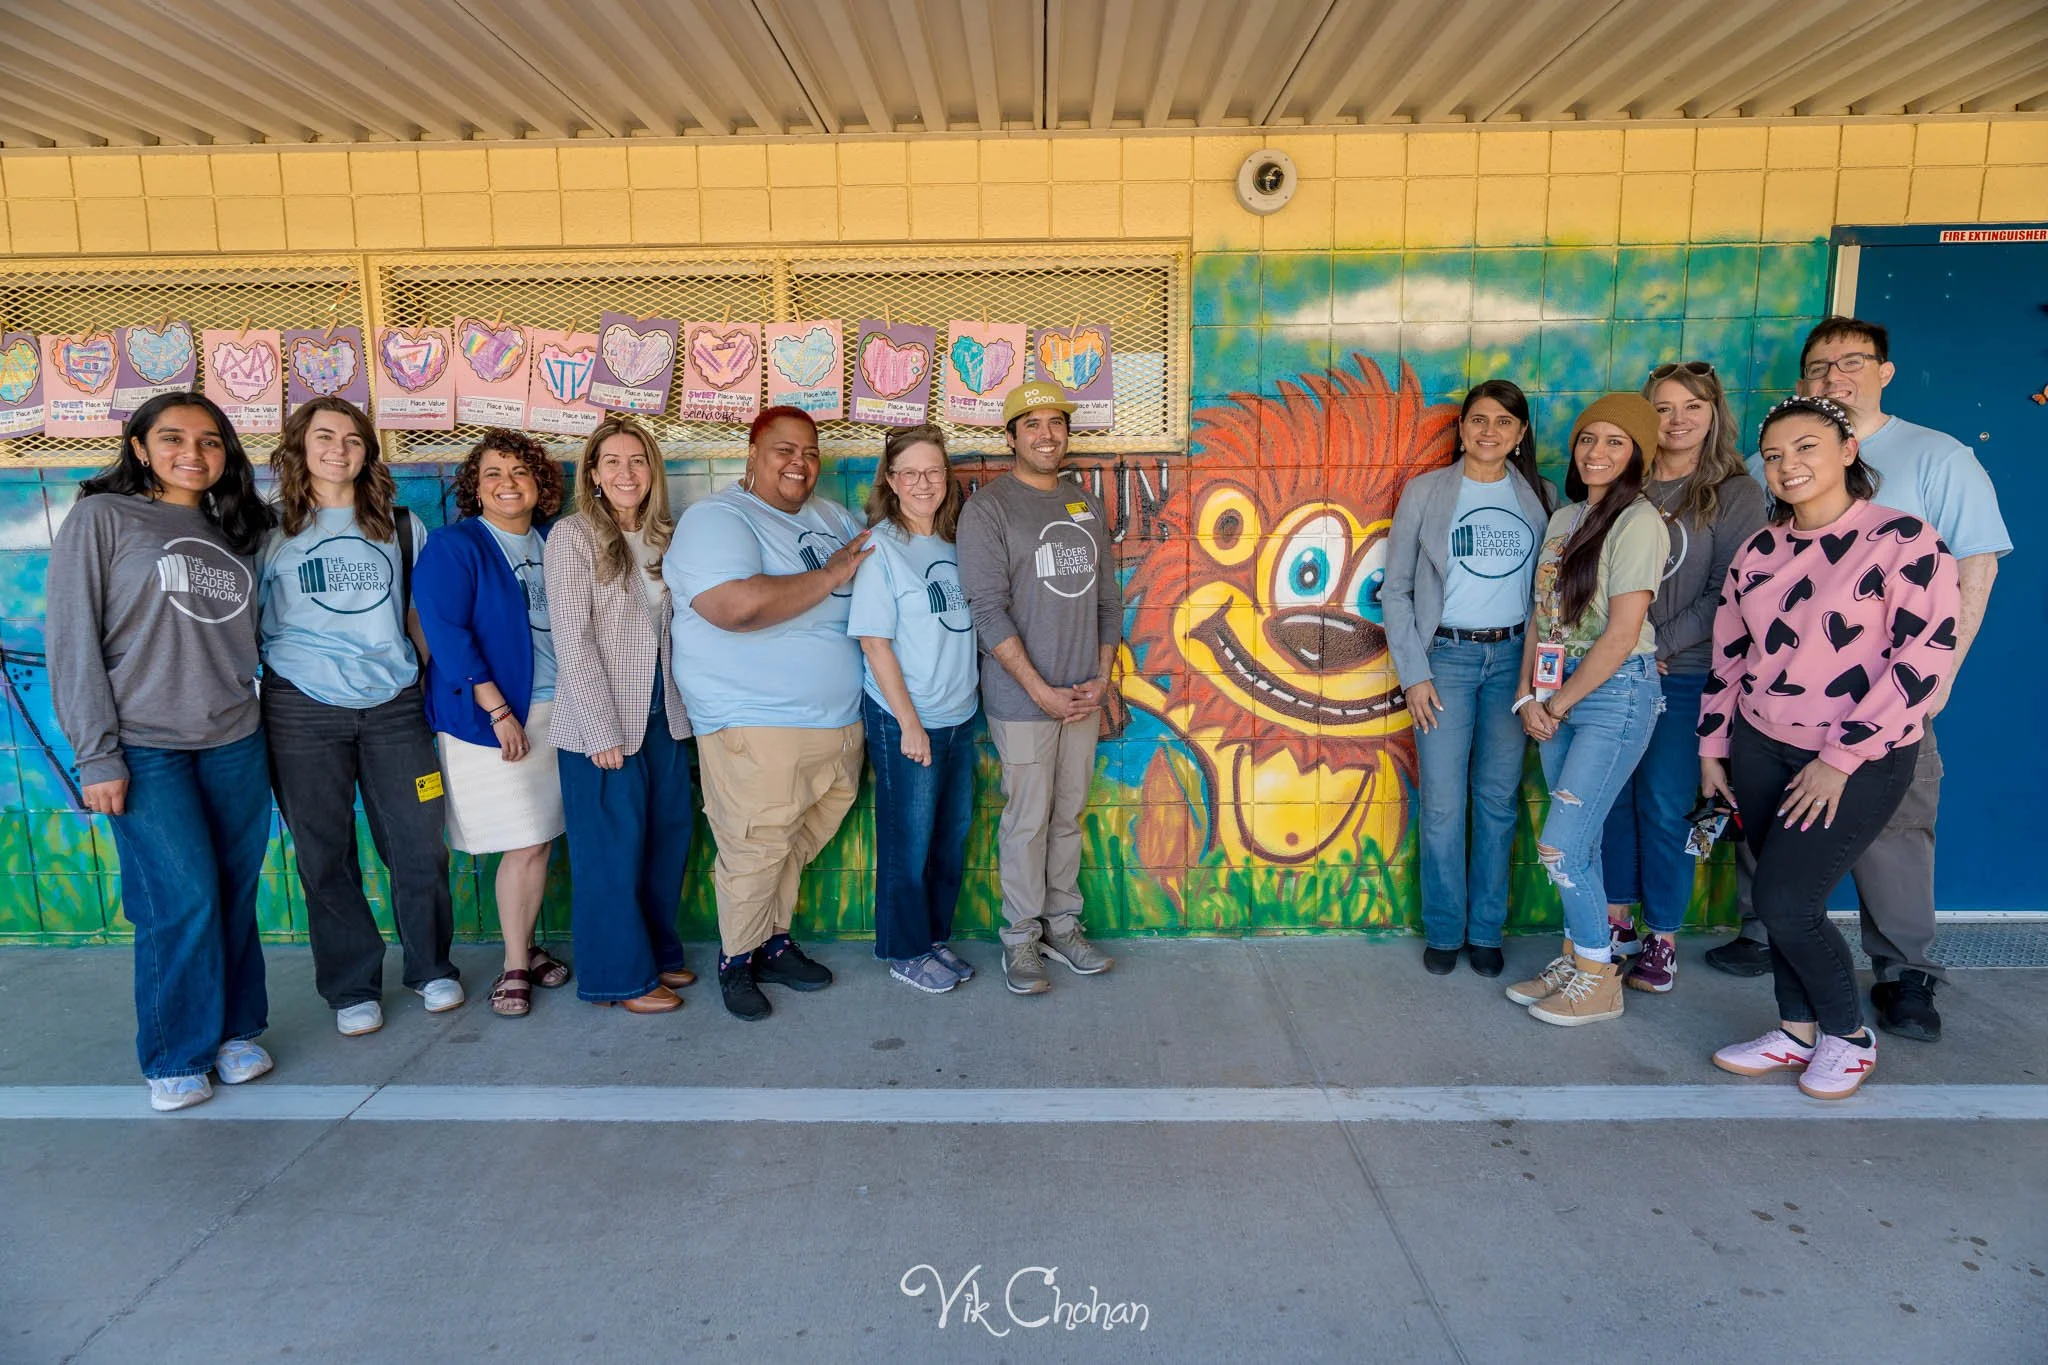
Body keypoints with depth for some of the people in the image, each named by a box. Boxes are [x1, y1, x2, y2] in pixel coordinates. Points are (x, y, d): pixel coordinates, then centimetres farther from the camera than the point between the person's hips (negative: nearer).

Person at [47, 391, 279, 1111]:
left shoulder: (235, 531, 12)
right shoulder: (102, 518, -1)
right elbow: (73, 640, -5)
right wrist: (96, 755, -9)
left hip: (236, 744, 4)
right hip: (146, 749, -4)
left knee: (237, 894, 7)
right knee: (184, 899, -5)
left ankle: (236, 1030, 24)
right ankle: (175, 1057, 14)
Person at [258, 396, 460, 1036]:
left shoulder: (398, 525, 9)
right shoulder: (272, 530, 4)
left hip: (393, 703, 1)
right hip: (303, 710, -1)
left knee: (418, 844, 3)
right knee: (326, 854, 6)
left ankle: (431, 967, 23)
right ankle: (352, 988, 21)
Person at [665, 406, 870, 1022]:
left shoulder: (831, 517, 15)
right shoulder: (716, 519, -10)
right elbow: (737, 606, -27)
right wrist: (832, 575, -18)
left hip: (838, 720, 7)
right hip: (757, 728, -7)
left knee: (794, 847, 16)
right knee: (755, 855, 0)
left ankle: (774, 942, 33)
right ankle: (738, 959, 21)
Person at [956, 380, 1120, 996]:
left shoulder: (1087, 504, 12)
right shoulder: (989, 506, -7)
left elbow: (1107, 595, 14)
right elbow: (987, 610, -14)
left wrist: (1101, 677, 2)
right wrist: (1042, 690, -15)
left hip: (1083, 693, 5)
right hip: (1022, 697, -5)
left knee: (1069, 814, 13)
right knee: (1028, 819, 2)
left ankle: (1062, 927, 27)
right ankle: (1021, 938, 18)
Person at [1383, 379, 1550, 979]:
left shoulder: (1540, 496, 8)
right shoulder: (1425, 492, 1)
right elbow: (1396, 588, 0)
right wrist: (1413, 672, -6)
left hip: (1514, 658, 2)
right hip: (1445, 657, -2)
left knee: (1498, 800, 6)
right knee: (1443, 805, -2)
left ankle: (1486, 930, 20)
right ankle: (1443, 931, 15)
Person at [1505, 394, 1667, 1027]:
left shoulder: (1637, 522, -11)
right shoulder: (1563, 518, 12)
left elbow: (1622, 632, -15)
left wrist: (1558, 702, -9)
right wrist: (1528, 695, 2)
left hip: (1614, 691, -7)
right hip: (1556, 692, 7)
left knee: (1561, 844, -7)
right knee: (1578, 843, 13)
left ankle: (1598, 982, 10)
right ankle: (1575, 959, 25)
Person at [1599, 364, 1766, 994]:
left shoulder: (1736, 492, -2)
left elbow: (1727, 592, -8)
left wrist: (1659, 645, -14)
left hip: (1684, 676, -3)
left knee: (1665, 804, 2)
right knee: (1612, 795, 9)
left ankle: (1663, 938, 16)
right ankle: (1616, 920, 25)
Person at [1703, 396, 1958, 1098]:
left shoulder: (1902, 539, -12)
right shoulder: (1760, 551, 6)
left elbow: (1927, 656, -16)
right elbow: (1729, 652, 13)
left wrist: (1841, 758, -16)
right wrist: (1712, 746, 13)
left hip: (1859, 762, -5)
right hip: (1760, 749, 5)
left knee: (1784, 901, -7)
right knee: (1778, 899, 10)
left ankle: (1848, 1036, 18)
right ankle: (1797, 1032, 27)